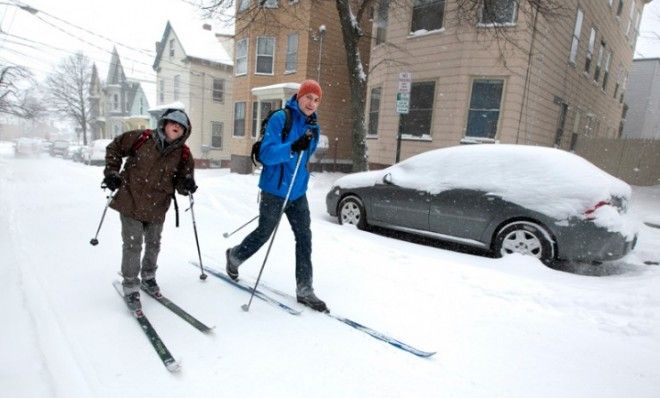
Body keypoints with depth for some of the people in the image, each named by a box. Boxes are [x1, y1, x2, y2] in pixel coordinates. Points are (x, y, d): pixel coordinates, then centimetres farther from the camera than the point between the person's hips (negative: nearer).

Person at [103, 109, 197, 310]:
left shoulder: (183, 154, -5)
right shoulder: (142, 138, -10)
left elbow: (181, 182, 0)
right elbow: (114, 148, 5)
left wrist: (187, 184, -23)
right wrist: (112, 172, -2)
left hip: (157, 208, 3)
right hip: (131, 202, -3)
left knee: (153, 244, 17)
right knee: (133, 245, 1)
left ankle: (148, 277, 42)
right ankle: (130, 287, 18)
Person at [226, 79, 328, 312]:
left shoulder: (312, 126, 9)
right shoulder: (280, 118, -13)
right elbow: (266, 154, -22)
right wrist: (293, 147, -34)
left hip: (297, 192, 6)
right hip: (274, 190, -6)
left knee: (304, 238, 1)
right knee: (264, 233, 10)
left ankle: (304, 290, 11)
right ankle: (234, 256, 41)